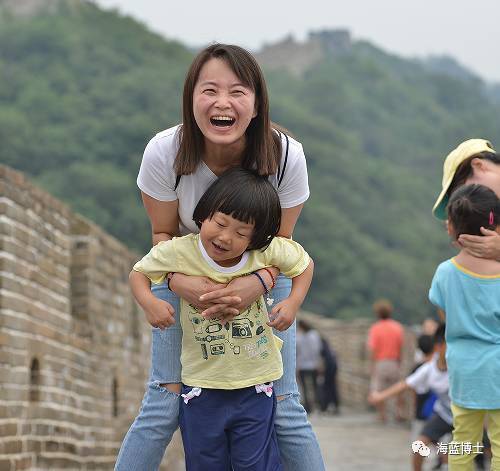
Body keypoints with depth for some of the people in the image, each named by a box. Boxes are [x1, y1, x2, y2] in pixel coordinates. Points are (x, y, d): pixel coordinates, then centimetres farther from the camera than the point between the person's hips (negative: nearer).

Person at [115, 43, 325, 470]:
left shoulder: (286, 155, -26)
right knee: (163, 405, -7)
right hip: (186, 278, 0)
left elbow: (280, 240, -13)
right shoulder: (165, 152, -27)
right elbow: (163, 233, -11)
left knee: (283, 409, -3)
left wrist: (256, 284, -34)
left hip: (262, 277, 0)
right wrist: (181, 282, -32)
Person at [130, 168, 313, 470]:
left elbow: (305, 264, 7)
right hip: (201, 386, 1)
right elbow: (139, 273, 2)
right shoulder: (179, 251, -15)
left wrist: (293, 303, -9)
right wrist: (150, 303, -18)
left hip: (255, 387, 0)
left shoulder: (268, 251, -13)